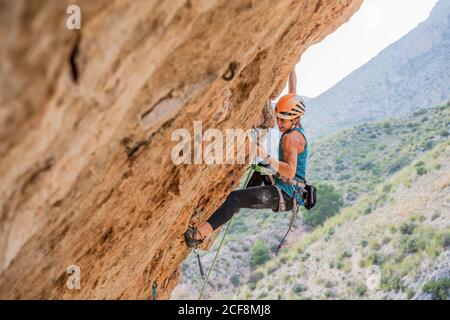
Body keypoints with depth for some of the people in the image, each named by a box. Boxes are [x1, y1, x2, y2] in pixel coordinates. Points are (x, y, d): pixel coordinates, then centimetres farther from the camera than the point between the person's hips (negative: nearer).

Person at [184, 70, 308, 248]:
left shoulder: (291, 137, -17)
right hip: (285, 193, 11)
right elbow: (293, 92, 20)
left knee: (236, 197, -25)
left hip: (284, 195, -11)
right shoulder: (294, 127, 10)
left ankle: (200, 233, -35)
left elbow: (290, 171, -29)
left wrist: (266, 158, -35)